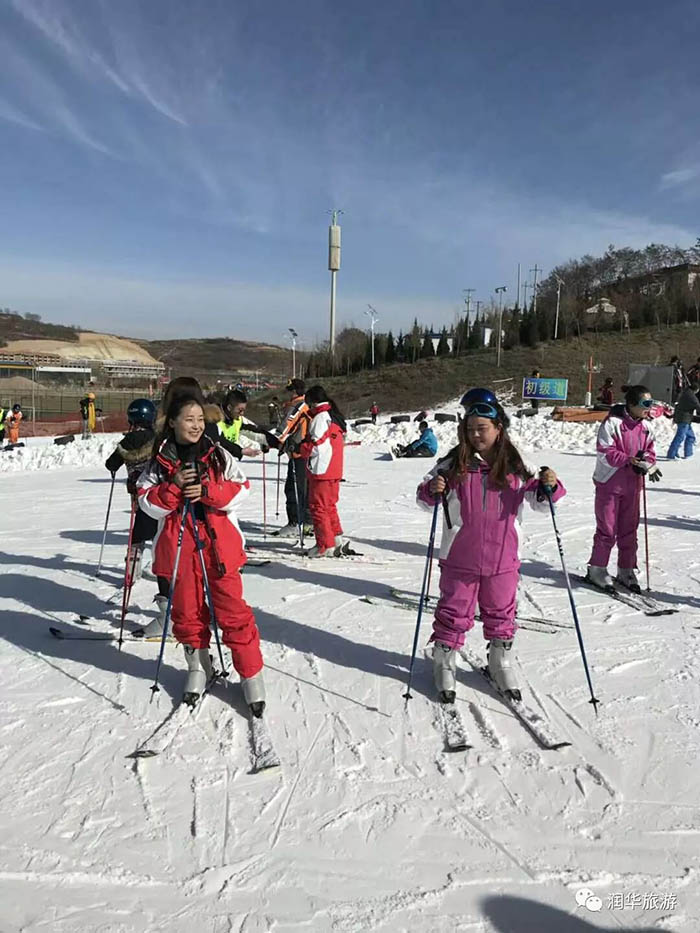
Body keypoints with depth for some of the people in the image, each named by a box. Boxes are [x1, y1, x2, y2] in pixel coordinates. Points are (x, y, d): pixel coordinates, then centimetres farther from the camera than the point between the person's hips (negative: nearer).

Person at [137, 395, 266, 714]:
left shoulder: (218, 455, 2)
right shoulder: (159, 462, 3)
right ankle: (198, 666, 34)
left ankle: (251, 672, 13)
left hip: (219, 543, -1)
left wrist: (206, 490, -17)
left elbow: (241, 489, -3)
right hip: (179, 546, 1)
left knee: (233, 610, 0)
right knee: (187, 610, 12)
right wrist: (173, 487, -18)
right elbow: (148, 503, -1)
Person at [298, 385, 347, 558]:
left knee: (318, 507, -2)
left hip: (321, 470, -9)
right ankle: (336, 538, 19)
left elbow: (317, 446, -20)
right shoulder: (335, 415, 16)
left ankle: (325, 546, 2)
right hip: (334, 471, 9)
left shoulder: (320, 417, -13)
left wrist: (298, 449, -8)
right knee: (329, 505, 18)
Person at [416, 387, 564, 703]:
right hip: (459, 559, -1)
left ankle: (500, 664, 39)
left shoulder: (515, 467, -2)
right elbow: (426, 498, 0)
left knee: (501, 614, 18)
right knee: (454, 614, 11)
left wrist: (549, 487, -17)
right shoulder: (453, 464, -6)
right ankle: (444, 663, 32)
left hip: (502, 559, 2)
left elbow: (540, 504, 4)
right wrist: (432, 490, -23)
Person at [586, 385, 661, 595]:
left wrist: (649, 465, -10)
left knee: (629, 530, 12)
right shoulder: (612, 422, -14)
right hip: (609, 483, -6)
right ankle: (597, 569, 14)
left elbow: (649, 451, 11)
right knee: (607, 530, -1)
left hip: (632, 485, 6)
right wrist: (629, 460, -29)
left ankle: (626, 571, 23)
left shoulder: (646, 425, 6)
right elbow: (605, 453, -17)